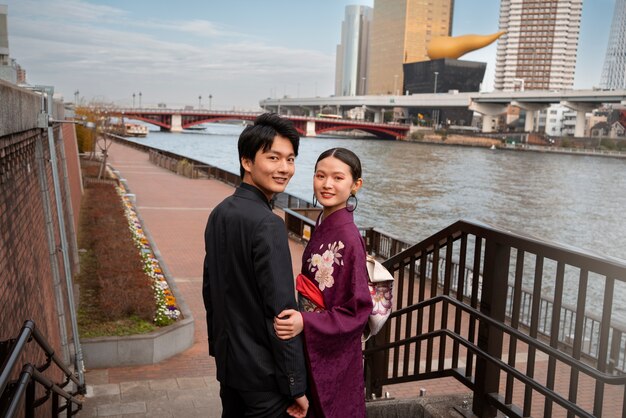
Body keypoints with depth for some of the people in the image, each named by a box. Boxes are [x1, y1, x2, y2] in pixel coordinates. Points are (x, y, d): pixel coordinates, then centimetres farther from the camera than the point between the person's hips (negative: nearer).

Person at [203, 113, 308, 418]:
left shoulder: (220, 213, 3)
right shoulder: (267, 224, -23)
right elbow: (281, 311, -23)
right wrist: (296, 384, -16)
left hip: (228, 360, 8)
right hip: (263, 371, -8)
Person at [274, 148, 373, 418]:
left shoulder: (348, 238, -23)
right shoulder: (323, 225, 1)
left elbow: (358, 310, -21)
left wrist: (306, 323, -29)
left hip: (334, 355, -7)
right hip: (312, 347, 7)